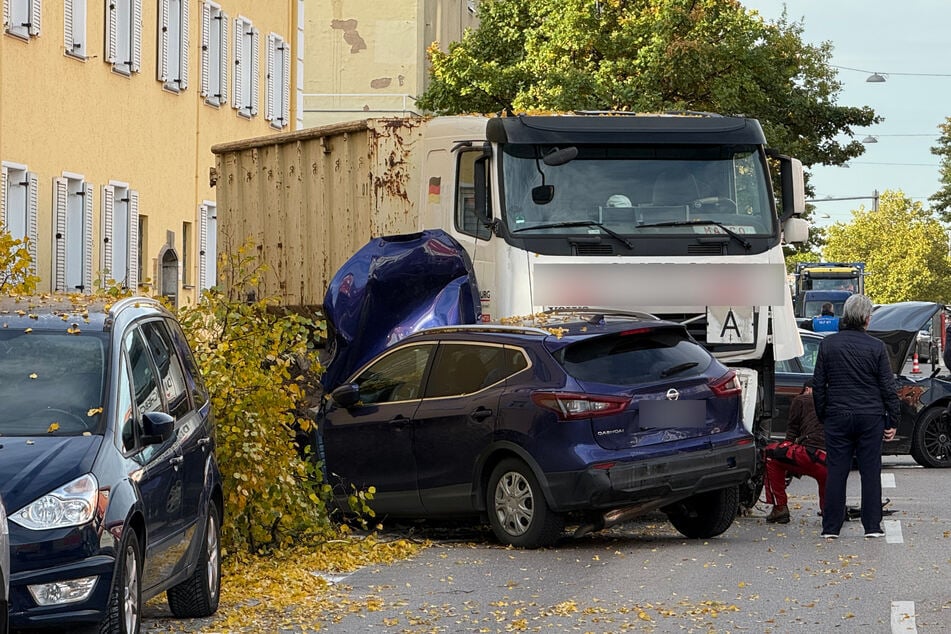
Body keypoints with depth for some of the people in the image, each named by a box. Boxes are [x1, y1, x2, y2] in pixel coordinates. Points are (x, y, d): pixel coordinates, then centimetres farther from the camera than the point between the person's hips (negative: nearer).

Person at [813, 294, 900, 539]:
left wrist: (822, 415, 14)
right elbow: (888, 387, -2)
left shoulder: (828, 344, 1)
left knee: (836, 472, 4)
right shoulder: (876, 347, -4)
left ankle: (831, 527, 3)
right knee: (870, 471, 5)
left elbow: (818, 385, 5)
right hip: (870, 417, -1)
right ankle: (872, 526, 5)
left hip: (837, 417, 1)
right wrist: (892, 420, 6)